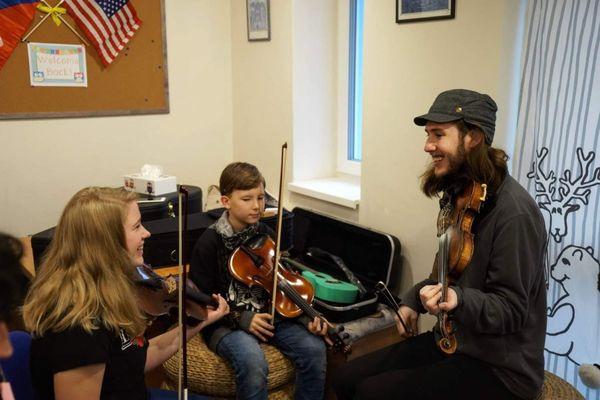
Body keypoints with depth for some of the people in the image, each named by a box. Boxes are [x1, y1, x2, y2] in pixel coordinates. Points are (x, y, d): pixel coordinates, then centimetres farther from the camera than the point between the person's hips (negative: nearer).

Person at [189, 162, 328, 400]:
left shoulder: (265, 235, 2)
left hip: (266, 315, 5)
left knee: (314, 348, -19)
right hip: (226, 323, -4)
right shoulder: (209, 243, -12)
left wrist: (306, 315, -8)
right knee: (253, 362, -34)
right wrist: (241, 319, -21)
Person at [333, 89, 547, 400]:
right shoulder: (460, 195, 5)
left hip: (500, 366, -8)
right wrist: (415, 298, 5)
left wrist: (458, 299, -38)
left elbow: (511, 310, -21)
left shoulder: (514, 212, -22)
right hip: (451, 340, 8)